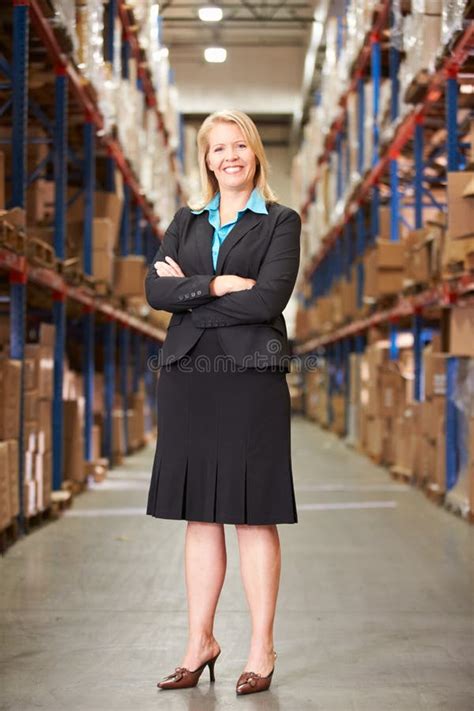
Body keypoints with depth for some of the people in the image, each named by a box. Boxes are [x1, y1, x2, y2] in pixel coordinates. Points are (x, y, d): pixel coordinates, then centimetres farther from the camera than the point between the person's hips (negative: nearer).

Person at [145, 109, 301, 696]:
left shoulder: (280, 222, 4)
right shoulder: (186, 222, 16)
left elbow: (269, 298, -11)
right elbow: (155, 289, 2)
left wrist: (188, 293, -5)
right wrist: (215, 285, -12)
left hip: (251, 376, -4)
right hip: (187, 377, 4)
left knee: (254, 514, -2)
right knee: (199, 515, 7)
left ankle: (262, 649, 6)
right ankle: (200, 642, 16)